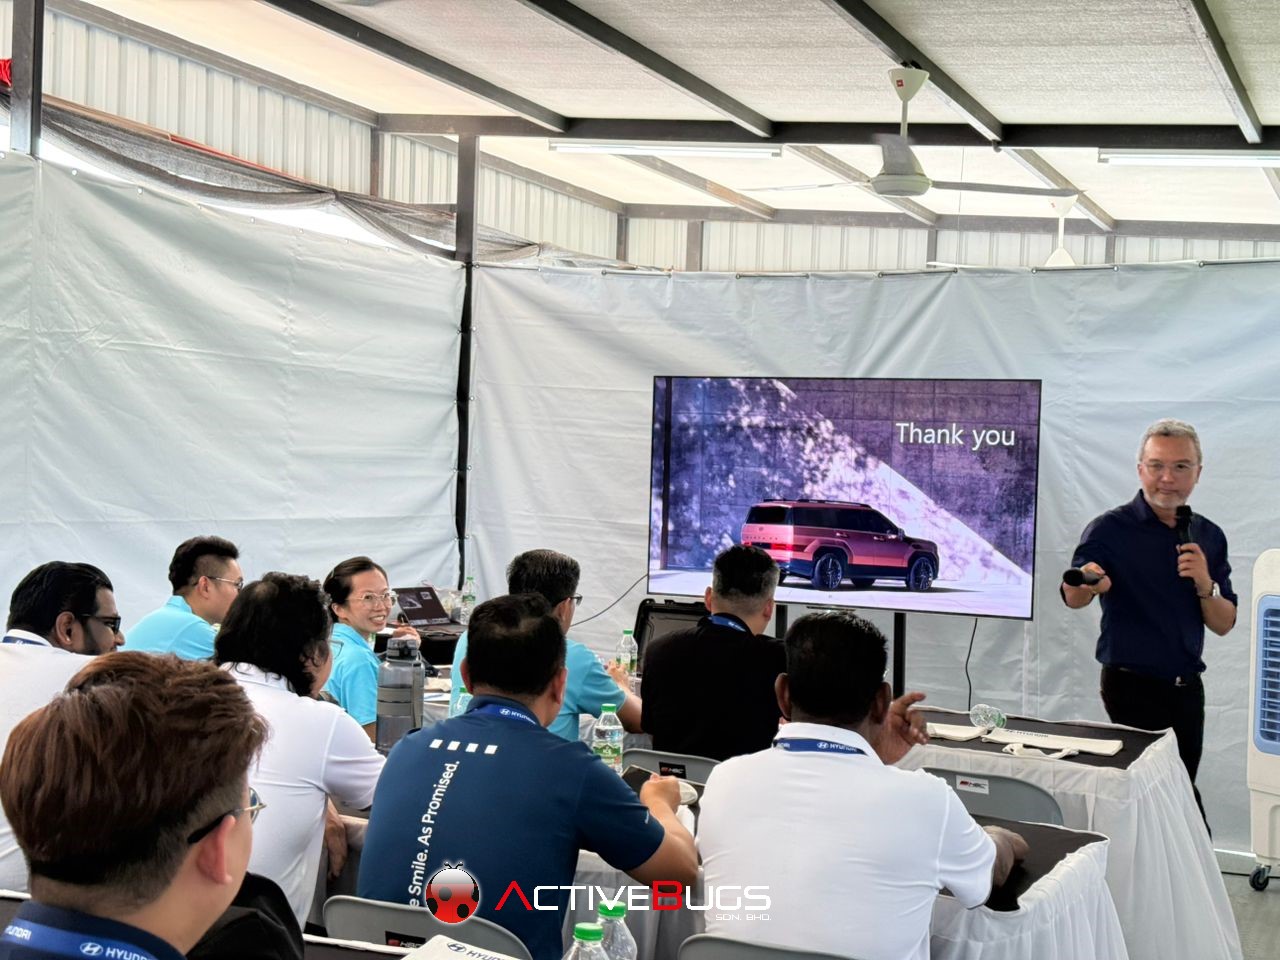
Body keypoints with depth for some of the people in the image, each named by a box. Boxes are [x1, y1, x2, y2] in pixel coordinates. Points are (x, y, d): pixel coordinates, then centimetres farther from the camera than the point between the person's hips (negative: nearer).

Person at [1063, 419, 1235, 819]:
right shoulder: (1111, 529, -10)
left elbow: (1223, 624, 8)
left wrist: (1205, 585, -12)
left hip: (1187, 687, 6)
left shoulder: (1209, 536, 7)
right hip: (1134, 688, -6)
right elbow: (1072, 597, -25)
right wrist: (1088, 583, -49)